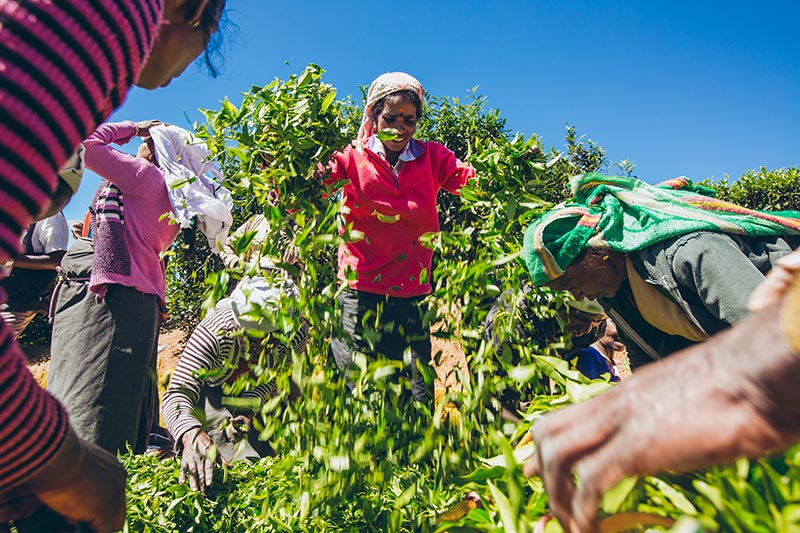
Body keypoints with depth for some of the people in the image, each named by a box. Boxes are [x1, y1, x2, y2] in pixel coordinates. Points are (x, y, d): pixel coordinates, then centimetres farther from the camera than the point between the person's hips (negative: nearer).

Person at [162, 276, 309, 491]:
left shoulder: (297, 334, -33)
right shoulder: (213, 333, -41)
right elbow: (177, 394, -47)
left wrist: (249, 409, -31)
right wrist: (191, 435, -68)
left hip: (252, 393, 3)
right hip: (211, 389, -3)